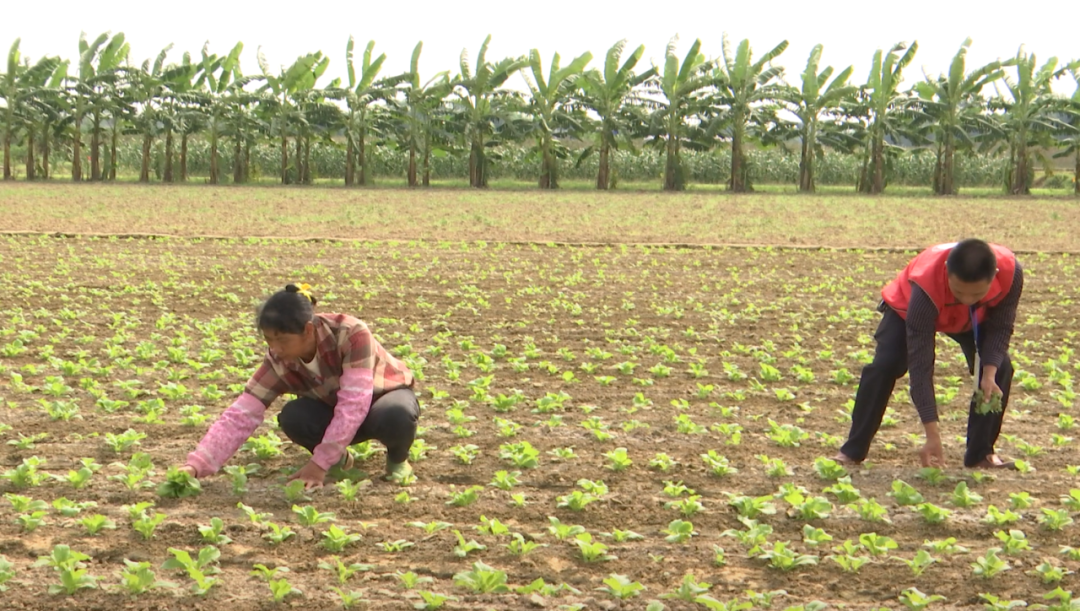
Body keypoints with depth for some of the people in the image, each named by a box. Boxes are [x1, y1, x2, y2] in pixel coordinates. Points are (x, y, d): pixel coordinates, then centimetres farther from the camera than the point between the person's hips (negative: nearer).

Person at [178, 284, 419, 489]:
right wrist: (195, 465, -39)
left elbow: (353, 405, -38)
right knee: (293, 418, -29)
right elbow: (240, 416, -26)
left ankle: (398, 458, -5)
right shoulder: (279, 361, -22)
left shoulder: (351, 334, -34)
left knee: (395, 416, -39)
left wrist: (320, 463, -41)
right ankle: (338, 456, 1)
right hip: (334, 407, 3)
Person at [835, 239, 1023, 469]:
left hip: (976, 318, 3)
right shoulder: (925, 288, -46)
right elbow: (920, 367, -43)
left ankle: (980, 453, -2)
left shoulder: (1010, 272, -39)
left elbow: (1001, 327, -20)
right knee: (885, 365, -21)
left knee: (999, 368, -17)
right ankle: (852, 452, -9)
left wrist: (990, 374, -37)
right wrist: (932, 436, -44)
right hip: (907, 308, -3)